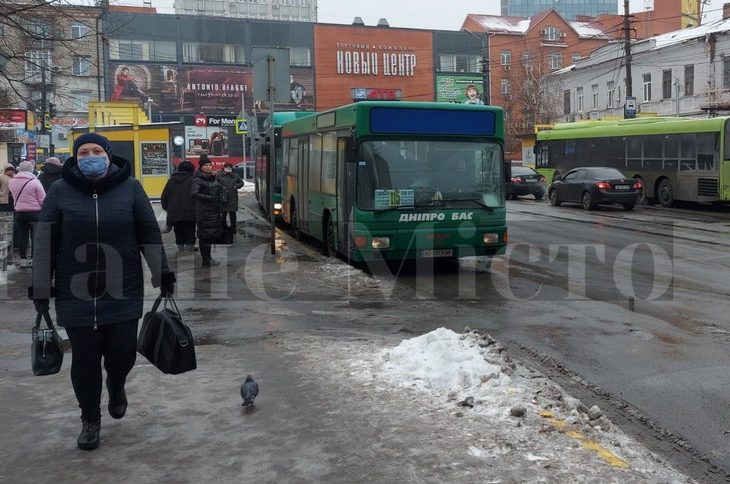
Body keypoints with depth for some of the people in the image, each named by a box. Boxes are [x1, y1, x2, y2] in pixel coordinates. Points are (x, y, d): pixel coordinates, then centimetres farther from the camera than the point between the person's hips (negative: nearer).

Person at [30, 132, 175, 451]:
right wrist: (40, 288, 0)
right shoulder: (60, 191, -1)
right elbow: (45, 242, 1)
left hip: (123, 290, 0)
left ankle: (116, 386, 36)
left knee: (123, 352, 0)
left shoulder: (130, 187, 0)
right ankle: (90, 419, 25)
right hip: (76, 293, 0)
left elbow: (150, 234, 4)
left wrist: (162, 273, 2)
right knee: (85, 358, 5)